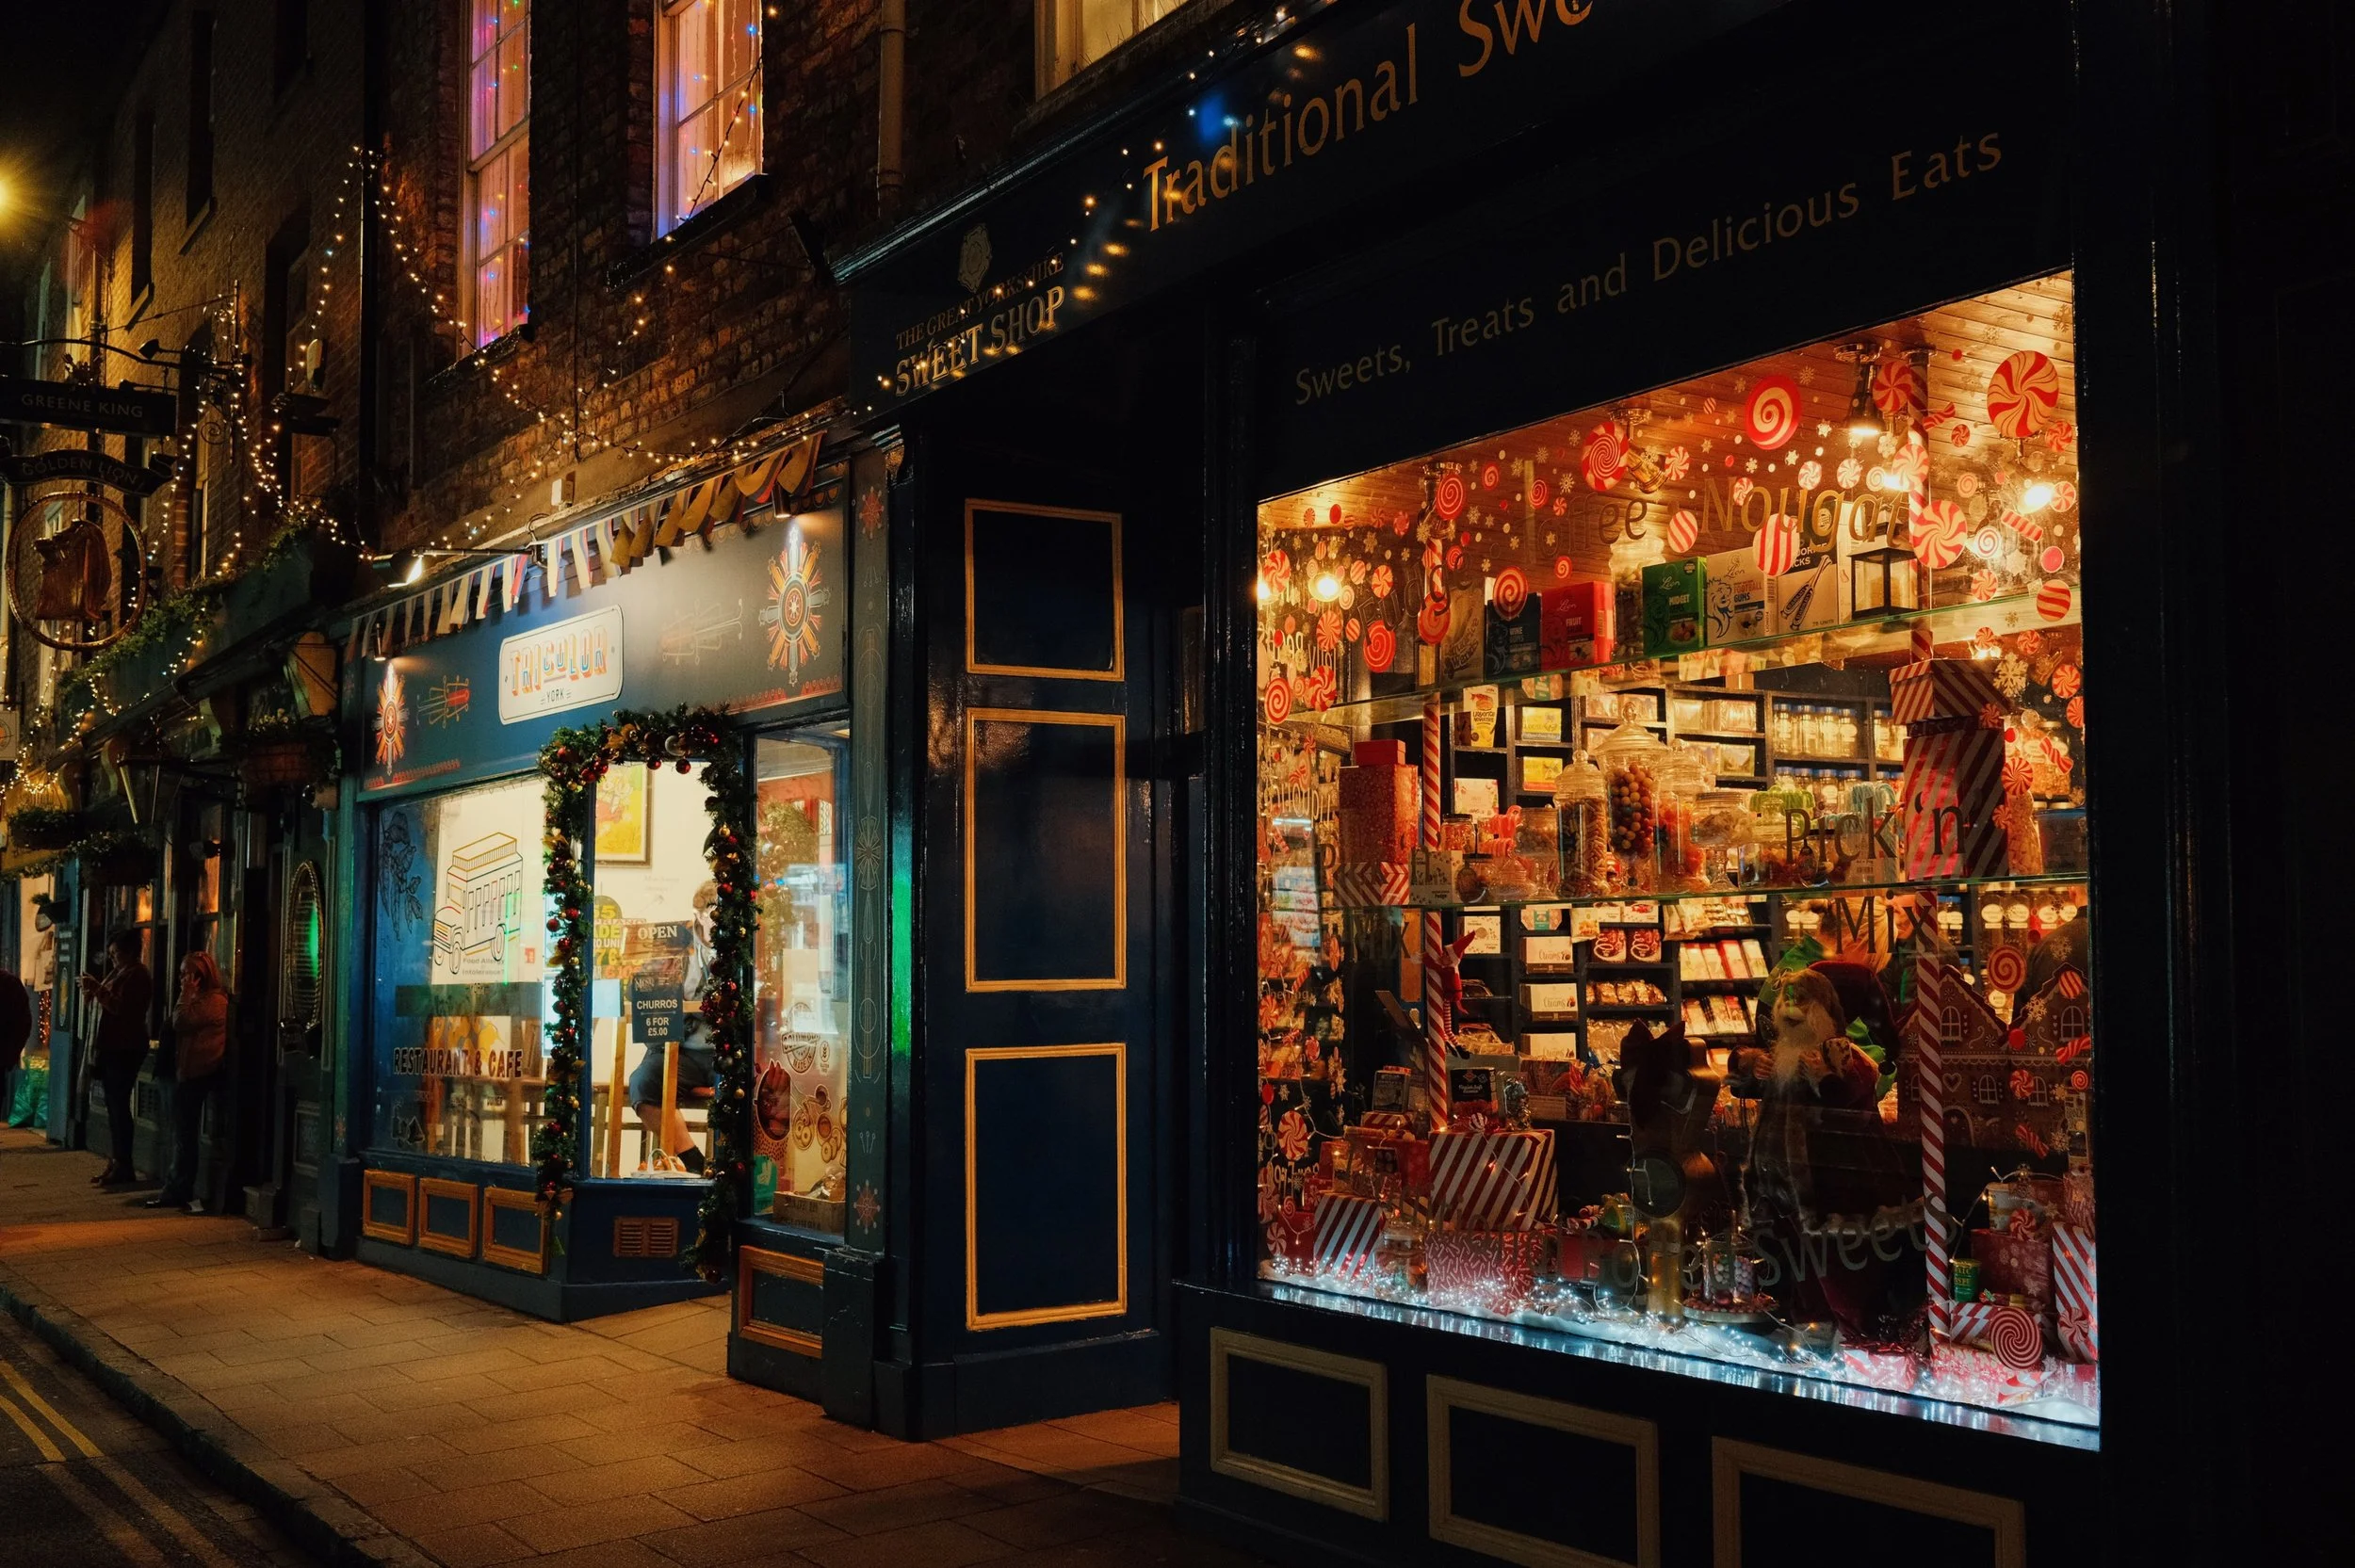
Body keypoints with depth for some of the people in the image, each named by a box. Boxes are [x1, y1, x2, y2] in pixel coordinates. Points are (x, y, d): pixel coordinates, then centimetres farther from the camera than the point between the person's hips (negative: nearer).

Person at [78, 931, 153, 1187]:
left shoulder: (137, 976, -11)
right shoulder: (120, 973, 20)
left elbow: (121, 1007, -20)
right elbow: (112, 1004, 21)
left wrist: (97, 989, -17)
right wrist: (94, 988, 8)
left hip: (125, 1049, -10)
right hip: (113, 1048, 10)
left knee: (119, 1107, -9)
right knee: (114, 1107, 10)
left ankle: (123, 1166, -7)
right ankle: (117, 1162, 13)